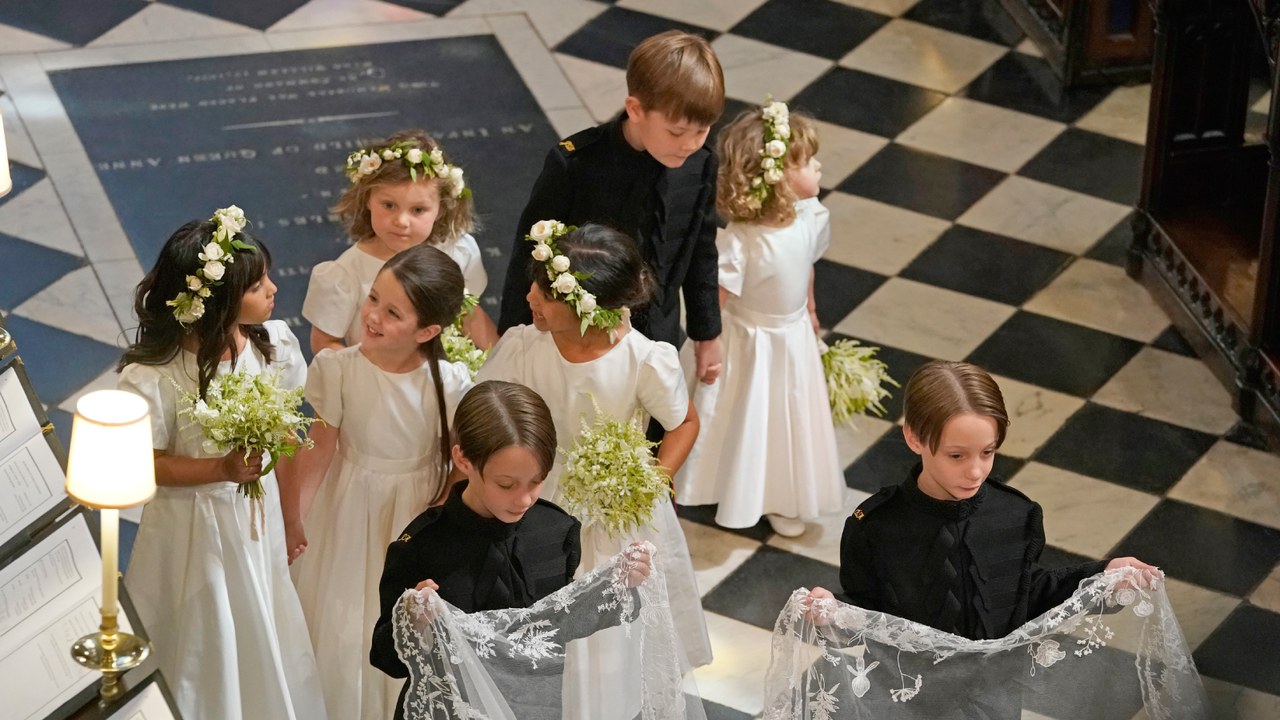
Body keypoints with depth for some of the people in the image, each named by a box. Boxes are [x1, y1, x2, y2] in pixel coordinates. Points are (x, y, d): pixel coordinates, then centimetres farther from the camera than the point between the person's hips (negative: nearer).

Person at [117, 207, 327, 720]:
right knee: (207, 649, 14)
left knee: (268, 639, 20)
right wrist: (222, 470, -26)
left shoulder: (274, 343, -11)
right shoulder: (153, 379, -26)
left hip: (262, 519, 4)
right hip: (197, 530, -4)